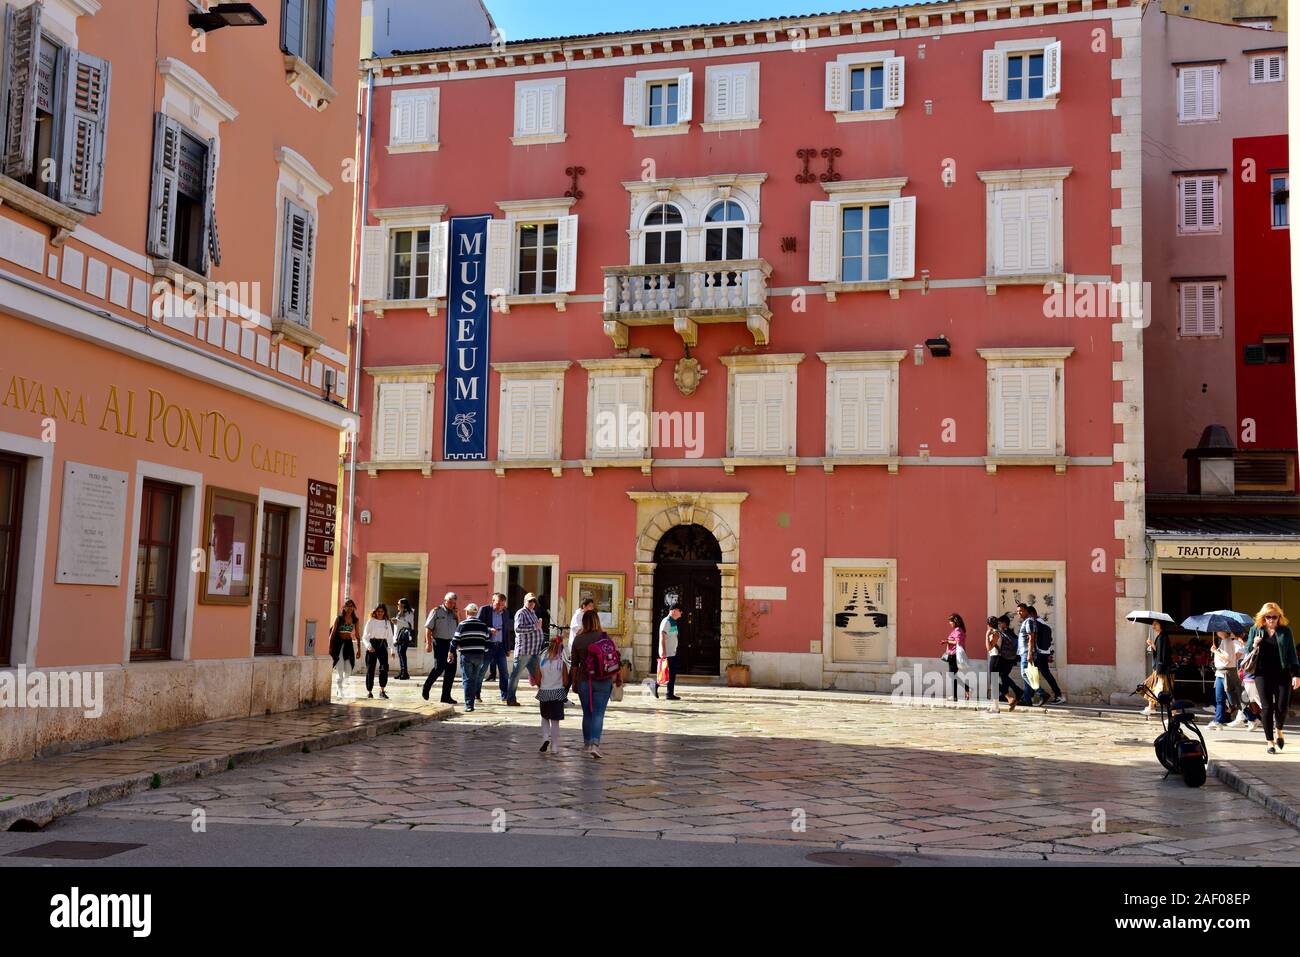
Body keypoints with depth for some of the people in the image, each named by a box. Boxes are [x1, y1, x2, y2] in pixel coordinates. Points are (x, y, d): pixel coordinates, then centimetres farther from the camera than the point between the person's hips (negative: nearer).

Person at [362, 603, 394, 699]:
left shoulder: (387, 623, 10)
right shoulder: (371, 622, 2)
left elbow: (390, 637, 15)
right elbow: (365, 637, 0)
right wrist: (368, 646, -17)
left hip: (383, 645, 2)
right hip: (372, 645, -2)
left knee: (384, 667, -15)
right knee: (370, 669, 1)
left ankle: (382, 690, -11)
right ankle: (369, 691, 13)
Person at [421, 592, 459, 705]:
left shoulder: (454, 613, 13)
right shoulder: (436, 611, -1)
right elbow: (428, 628, -6)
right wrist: (429, 643, -11)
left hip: (451, 643, 5)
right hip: (439, 642, -5)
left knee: (451, 669, 2)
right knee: (439, 667, -12)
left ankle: (446, 696, 9)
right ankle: (425, 689, 10)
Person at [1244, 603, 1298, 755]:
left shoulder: (1285, 631, 6)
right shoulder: (1255, 630, 9)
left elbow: (1292, 653, 6)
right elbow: (1246, 652, 13)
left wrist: (1295, 674, -2)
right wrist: (1253, 645, -9)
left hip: (1282, 674, 0)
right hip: (1263, 674, 0)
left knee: (1282, 707, -6)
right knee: (1267, 707, -1)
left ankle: (1278, 730, 26)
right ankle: (1270, 742, 8)